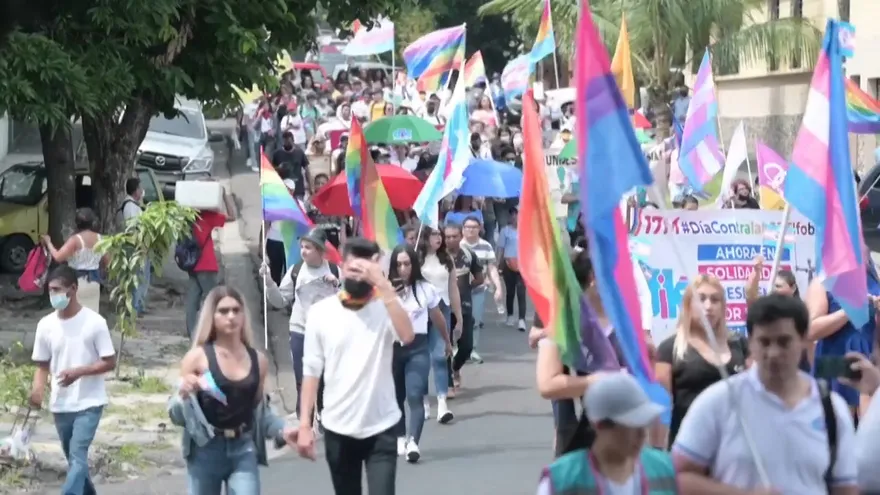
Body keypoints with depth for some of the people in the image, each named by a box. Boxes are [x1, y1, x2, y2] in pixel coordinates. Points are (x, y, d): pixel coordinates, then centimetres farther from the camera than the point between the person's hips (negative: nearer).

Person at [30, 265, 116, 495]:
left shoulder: (94, 322, -12)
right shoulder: (46, 325, 0)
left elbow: (110, 362, -9)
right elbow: (42, 365, 7)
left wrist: (78, 372, -23)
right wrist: (38, 388, -14)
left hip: (89, 403, -5)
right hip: (60, 405, 5)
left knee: (78, 456, -16)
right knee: (74, 457, 15)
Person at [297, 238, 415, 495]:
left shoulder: (386, 306, -5)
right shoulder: (320, 312, -2)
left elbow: (407, 336, -27)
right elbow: (311, 370, 2)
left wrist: (383, 285, -30)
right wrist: (304, 424, -2)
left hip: (381, 428, -2)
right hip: (337, 428, 2)